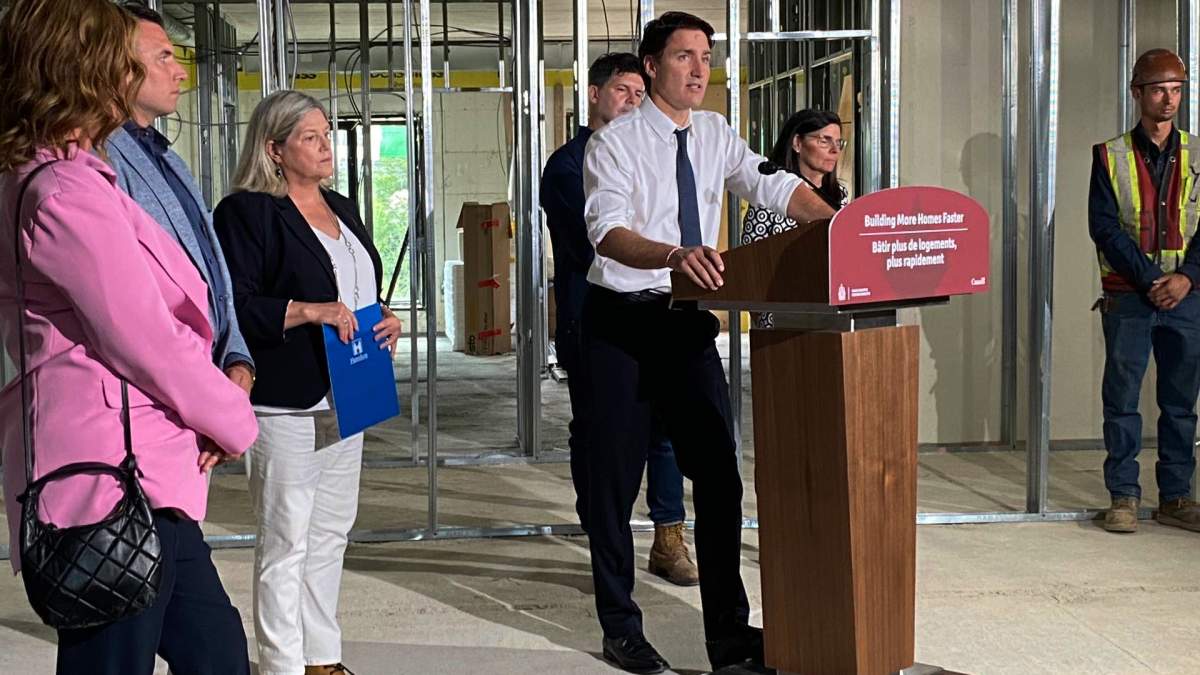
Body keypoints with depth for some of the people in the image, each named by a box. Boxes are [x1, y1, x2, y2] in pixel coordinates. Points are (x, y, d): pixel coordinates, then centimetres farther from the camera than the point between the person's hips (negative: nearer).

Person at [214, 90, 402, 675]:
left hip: (345, 397, 8)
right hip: (286, 403, -8)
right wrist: (309, 311, -24)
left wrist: (386, 319, 7)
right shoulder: (247, 211, -9)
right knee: (286, 539, -3)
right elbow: (235, 307, -17)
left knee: (331, 531, 15)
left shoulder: (341, 209, 16)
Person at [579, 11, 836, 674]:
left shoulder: (715, 135, 5)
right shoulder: (615, 142, -12)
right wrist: (673, 255, -47)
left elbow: (773, 185, -8)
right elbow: (608, 231, -27)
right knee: (615, 477, 4)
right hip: (621, 321, -5)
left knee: (718, 473, 4)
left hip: (689, 320, 5)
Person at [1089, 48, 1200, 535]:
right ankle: (1124, 497, 8)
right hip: (1128, 297, -2)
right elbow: (1104, 226, -5)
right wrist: (1149, 280, -13)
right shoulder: (1111, 156, 1)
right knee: (1122, 398, 0)